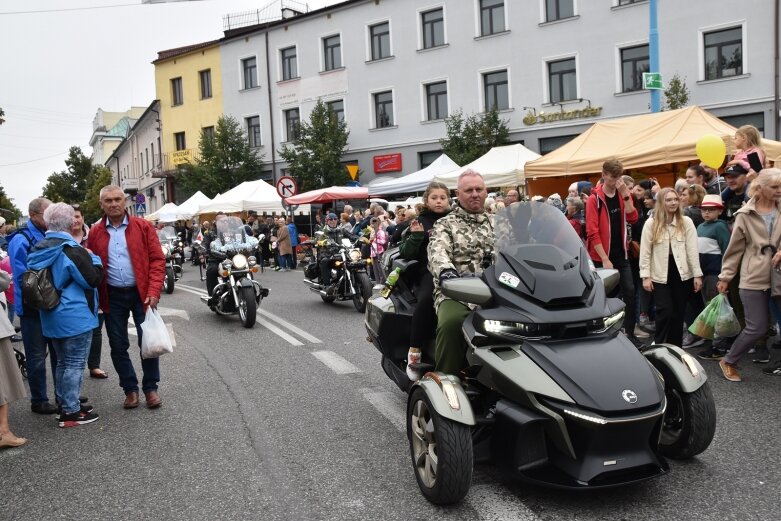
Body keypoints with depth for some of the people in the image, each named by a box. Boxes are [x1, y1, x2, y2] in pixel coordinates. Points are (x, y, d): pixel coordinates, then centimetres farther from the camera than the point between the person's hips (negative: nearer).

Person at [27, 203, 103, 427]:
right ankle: (70, 412, 3)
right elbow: (93, 279, -18)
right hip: (75, 317, -8)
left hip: (51, 317, 8)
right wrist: (94, 258, -2)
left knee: (63, 362, 19)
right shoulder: (71, 249, -19)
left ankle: (65, 404, 28)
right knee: (75, 364, -1)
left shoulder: (39, 249, 6)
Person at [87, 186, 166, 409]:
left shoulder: (143, 227, -3)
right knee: (118, 346, 8)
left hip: (141, 293, -2)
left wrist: (154, 291, -14)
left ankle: (151, 388, 18)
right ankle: (130, 389, 23)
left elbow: (157, 259, -5)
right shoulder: (95, 232, 3)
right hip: (112, 297, 2)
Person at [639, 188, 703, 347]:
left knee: (678, 313, 8)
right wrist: (645, 276, -7)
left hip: (682, 274, 2)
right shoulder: (651, 223, -2)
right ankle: (659, 346, 6)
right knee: (665, 311, -10)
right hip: (660, 275, -2)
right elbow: (645, 252, -2)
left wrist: (697, 274, -4)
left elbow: (692, 250, -1)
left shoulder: (686, 222, 0)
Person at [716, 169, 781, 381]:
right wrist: (725, 277, 4)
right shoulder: (745, 215, -2)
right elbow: (735, 248, 3)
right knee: (757, 327, -3)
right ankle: (728, 361, 17)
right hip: (754, 278, -3)